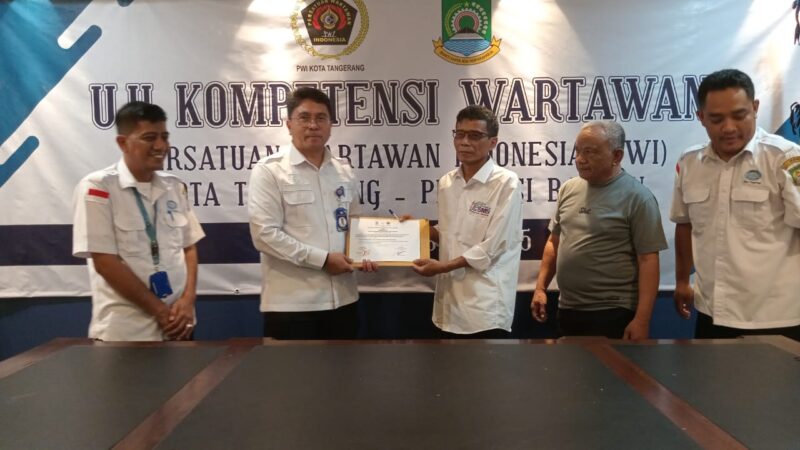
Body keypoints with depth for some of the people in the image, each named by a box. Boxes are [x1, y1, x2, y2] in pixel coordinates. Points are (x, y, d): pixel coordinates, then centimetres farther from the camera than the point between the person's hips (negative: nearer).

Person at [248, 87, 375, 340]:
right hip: (291, 303, -5)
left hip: (342, 299, 6)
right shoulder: (269, 171, -6)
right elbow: (265, 234, -15)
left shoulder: (344, 173, 11)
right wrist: (322, 259, -17)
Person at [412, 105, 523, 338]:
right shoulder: (446, 182, 8)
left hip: (486, 306, -6)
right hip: (450, 298, 7)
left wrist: (443, 266, -14)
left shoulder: (506, 183, -11)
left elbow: (492, 247, -15)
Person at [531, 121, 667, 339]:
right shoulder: (568, 189, 6)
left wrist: (642, 319, -17)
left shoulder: (637, 197, -10)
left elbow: (648, 260, -13)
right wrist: (540, 287, 8)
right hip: (567, 309, 6)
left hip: (612, 313, -5)